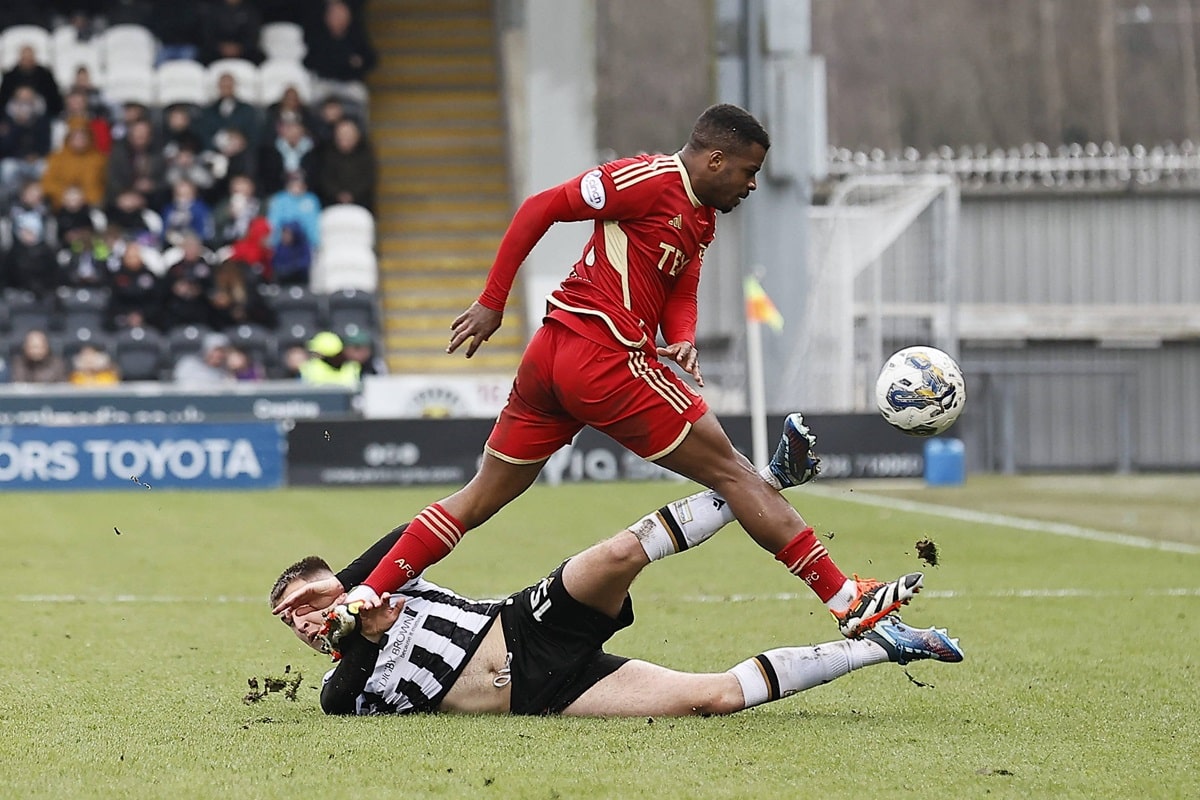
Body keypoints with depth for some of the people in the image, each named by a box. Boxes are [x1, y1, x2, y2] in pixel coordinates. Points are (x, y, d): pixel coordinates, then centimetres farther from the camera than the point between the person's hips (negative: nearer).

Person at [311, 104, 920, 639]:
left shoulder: (703, 221, 19)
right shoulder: (652, 179, -11)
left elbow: (680, 296, 18)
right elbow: (539, 208, -11)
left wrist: (681, 341, -6)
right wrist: (492, 303, -10)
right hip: (606, 358, -10)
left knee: (482, 498, 12)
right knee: (731, 472, -4)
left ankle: (362, 601, 8)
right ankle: (846, 601, -2)